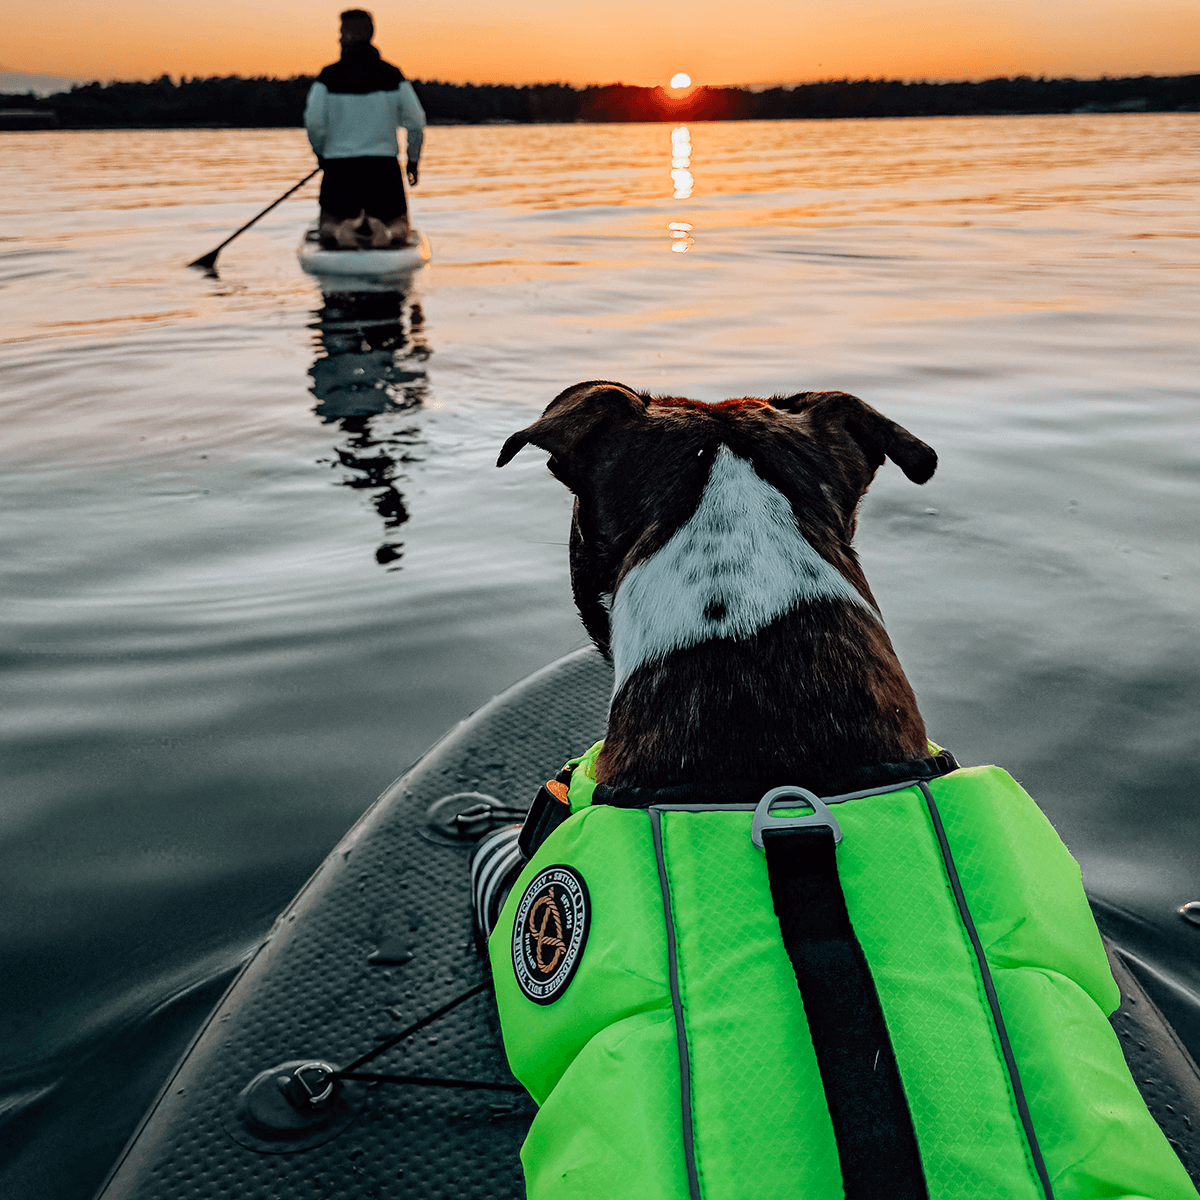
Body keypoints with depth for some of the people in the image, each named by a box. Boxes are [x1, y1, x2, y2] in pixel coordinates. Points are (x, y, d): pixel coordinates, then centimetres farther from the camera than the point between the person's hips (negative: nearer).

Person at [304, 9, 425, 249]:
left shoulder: (329, 76, -2)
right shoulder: (392, 75, 2)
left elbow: (313, 122, -8)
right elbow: (416, 122, -2)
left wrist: (321, 154, 11)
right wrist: (413, 161, 12)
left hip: (339, 166, 0)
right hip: (384, 165, 1)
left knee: (328, 228, 14)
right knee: (398, 228, 13)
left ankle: (341, 228, -24)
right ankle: (385, 231, -25)